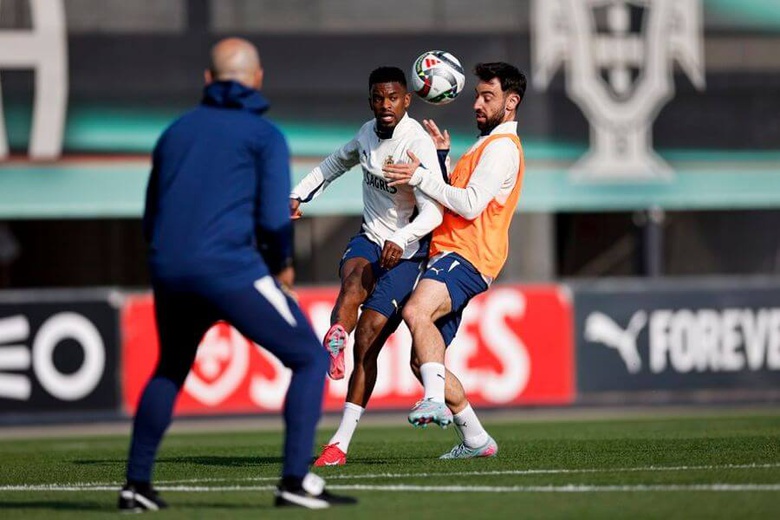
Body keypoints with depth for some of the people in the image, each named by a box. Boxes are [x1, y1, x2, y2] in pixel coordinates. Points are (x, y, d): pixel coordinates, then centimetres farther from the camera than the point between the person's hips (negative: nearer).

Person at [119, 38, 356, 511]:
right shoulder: (265, 135, 3)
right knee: (310, 360, 5)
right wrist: (283, 265, 11)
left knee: (170, 370, 29)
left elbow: (152, 221, 21)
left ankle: (137, 484, 26)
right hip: (231, 270, -6)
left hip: (168, 272, 6)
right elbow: (275, 218, -7)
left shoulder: (176, 131, 19)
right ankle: (296, 480, -8)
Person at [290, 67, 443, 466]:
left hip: (406, 252, -6)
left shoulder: (418, 144, -19)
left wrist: (401, 239, -45)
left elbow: (433, 211, -27)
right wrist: (299, 194, 15)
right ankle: (335, 338, -59)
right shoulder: (369, 133, 3)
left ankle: (341, 443, -8)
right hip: (369, 239, 6)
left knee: (366, 343, -12)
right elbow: (337, 162, 26)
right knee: (355, 276, -34)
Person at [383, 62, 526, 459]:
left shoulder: (502, 147, -6)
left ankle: (436, 401, -47)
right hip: (449, 254, 10)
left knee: (416, 311, -36)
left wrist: (421, 177, -18)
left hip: (465, 259, -10)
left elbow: (470, 204, -17)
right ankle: (475, 440, 13)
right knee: (421, 361, 6)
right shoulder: (487, 145, 28)